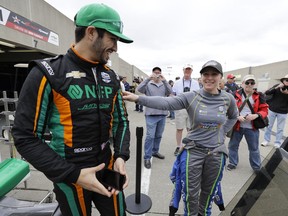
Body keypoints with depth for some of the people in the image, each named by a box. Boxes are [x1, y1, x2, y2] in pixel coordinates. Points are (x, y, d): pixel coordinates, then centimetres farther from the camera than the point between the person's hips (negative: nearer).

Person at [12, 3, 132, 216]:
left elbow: (121, 121, 5)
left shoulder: (111, 77, 1)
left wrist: (121, 156, -10)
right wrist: (73, 174, -18)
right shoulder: (47, 74, -14)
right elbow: (25, 137, -13)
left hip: (107, 168, 5)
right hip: (69, 176, -4)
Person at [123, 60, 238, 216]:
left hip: (216, 152, 3)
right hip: (193, 150, -3)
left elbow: (233, 117, 18)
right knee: (191, 193, 11)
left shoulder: (228, 99, -3)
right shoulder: (191, 97, -14)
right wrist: (138, 98, -40)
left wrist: (222, 132, 5)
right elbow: (165, 102, -28)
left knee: (209, 191, 23)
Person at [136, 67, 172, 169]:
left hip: (162, 114, 4)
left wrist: (164, 80, -21)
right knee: (150, 136, -4)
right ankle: (147, 157, 6)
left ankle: (155, 151, 34)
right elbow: (139, 89, -15)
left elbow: (170, 92, -9)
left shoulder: (164, 85, 9)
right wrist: (148, 78, -23)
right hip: (151, 114, -4)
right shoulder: (148, 84, 2)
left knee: (158, 135, 16)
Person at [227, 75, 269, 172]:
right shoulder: (236, 94, -6)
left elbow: (264, 110, 2)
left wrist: (256, 115, -18)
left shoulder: (259, 96, -1)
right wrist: (237, 117, -19)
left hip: (252, 128, 1)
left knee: (254, 148, 15)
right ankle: (232, 163, 33)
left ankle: (257, 167, 35)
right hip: (237, 126, 0)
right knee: (233, 145, 12)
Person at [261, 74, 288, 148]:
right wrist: (277, 88, -27)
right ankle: (266, 140, 23)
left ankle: (278, 143, 21)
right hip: (272, 110, 0)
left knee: (280, 128, 8)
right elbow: (266, 93, -15)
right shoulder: (277, 86, -3)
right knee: (268, 126, 9)